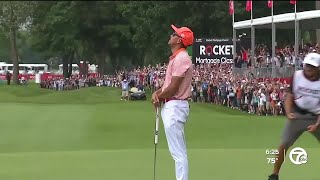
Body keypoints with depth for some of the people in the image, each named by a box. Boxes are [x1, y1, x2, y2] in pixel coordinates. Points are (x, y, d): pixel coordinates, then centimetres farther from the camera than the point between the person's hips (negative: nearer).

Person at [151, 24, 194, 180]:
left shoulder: (181, 58, -16)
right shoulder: (175, 58, 18)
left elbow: (173, 88, -19)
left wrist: (159, 97, -5)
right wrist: (156, 93, 2)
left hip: (174, 106, -11)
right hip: (170, 106, 11)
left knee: (178, 152, -10)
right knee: (178, 151, 14)